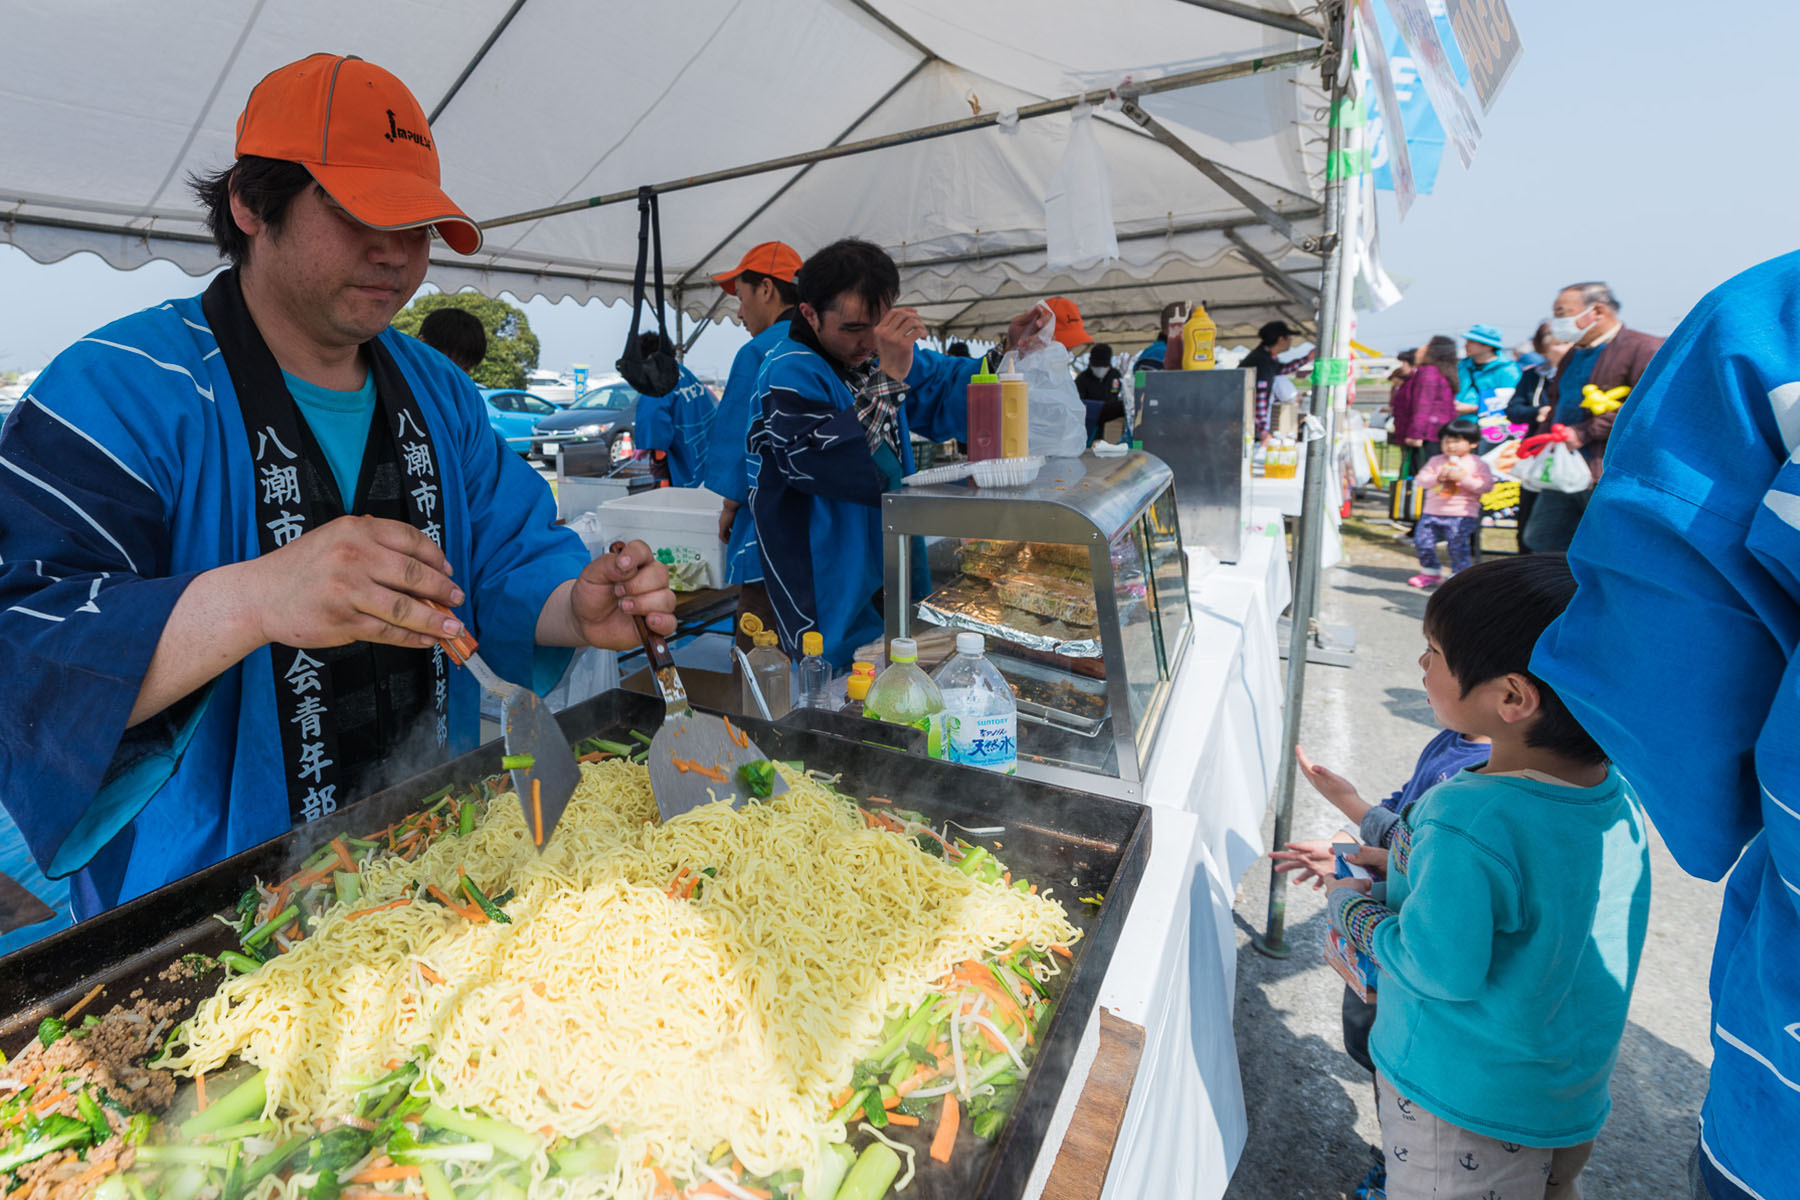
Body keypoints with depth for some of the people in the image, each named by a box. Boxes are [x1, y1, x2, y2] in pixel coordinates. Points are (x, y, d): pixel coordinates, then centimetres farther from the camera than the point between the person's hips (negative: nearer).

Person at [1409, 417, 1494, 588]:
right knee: (1422, 541, 1)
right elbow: (1422, 479, 2)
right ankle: (1430, 573, 19)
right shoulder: (1436, 461, 10)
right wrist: (1438, 478, -16)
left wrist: (1464, 478, -16)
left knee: (1458, 545, -8)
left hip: (1462, 515, -4)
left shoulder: (1477, 463, 1)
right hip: (1433, 512, 4)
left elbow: (1486, 486, -7)